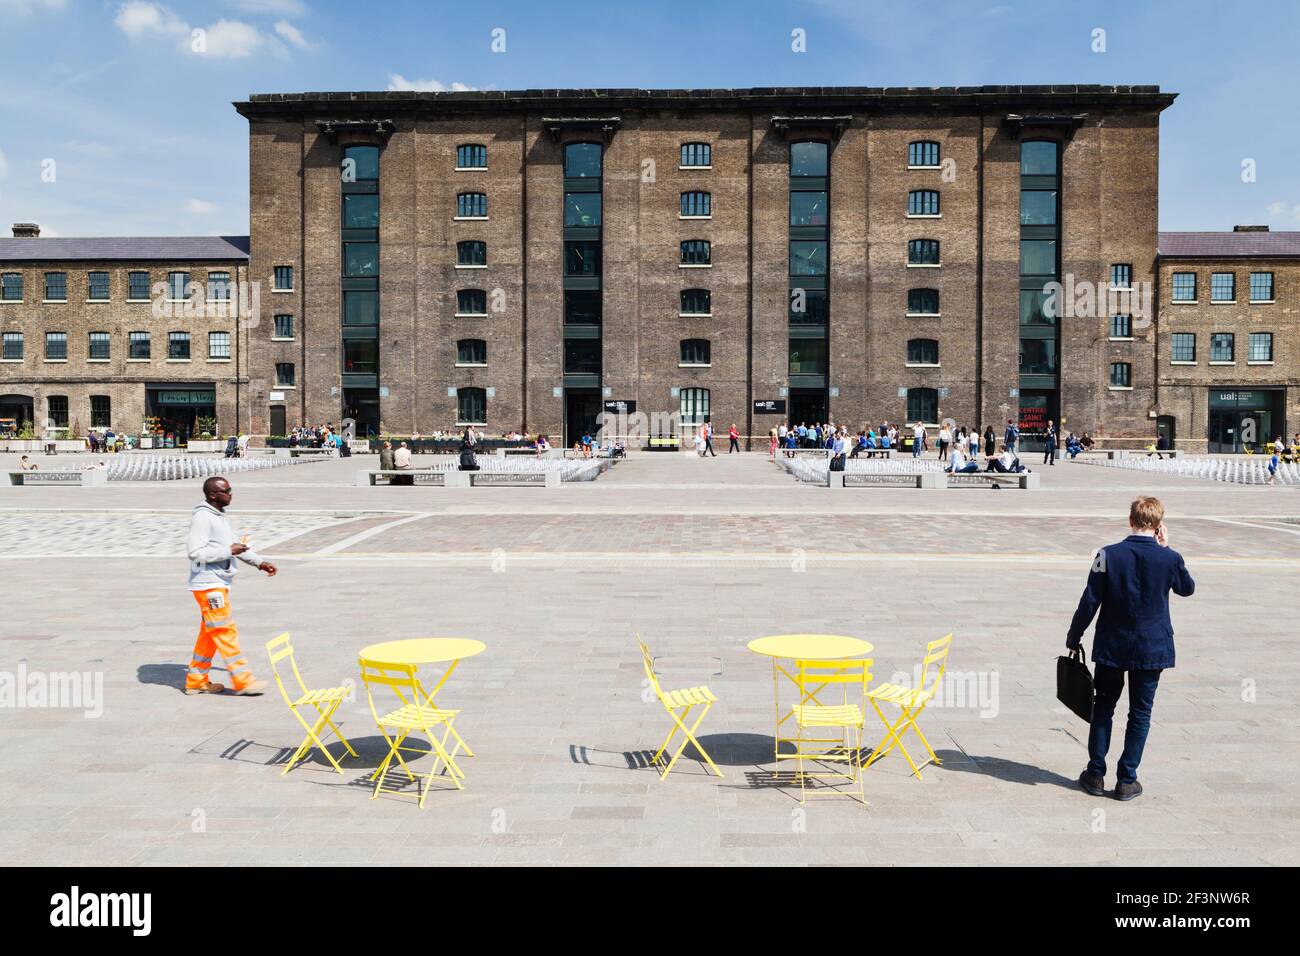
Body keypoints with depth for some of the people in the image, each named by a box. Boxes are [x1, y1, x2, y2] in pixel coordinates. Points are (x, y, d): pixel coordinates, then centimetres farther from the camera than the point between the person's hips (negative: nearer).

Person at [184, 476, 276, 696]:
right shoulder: (202, 518, -16)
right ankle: (242, 681, -4)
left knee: (209, 633, 14)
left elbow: (235, 545, 21)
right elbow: (196, 552, -23)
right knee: (225, 631, -7)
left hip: (219, 583, 10)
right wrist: (228, 551, -22)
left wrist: (260, 562, 15)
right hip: (208, 585, -10)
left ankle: (196, 681, 21)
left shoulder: (220, 516, 15)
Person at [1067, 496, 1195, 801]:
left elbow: (1090, 601, -8)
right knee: (1140, 713, 10)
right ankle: (1126, 780, 12)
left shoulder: (1109, 555, -11)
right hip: (1152, 649, 0)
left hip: (1111, 647, 0)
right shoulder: (1169, 558, -8)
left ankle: (1096, 774, 16)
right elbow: (1187, 588, 14)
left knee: (1103, 708, 14)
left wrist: (1074, 637, 4)